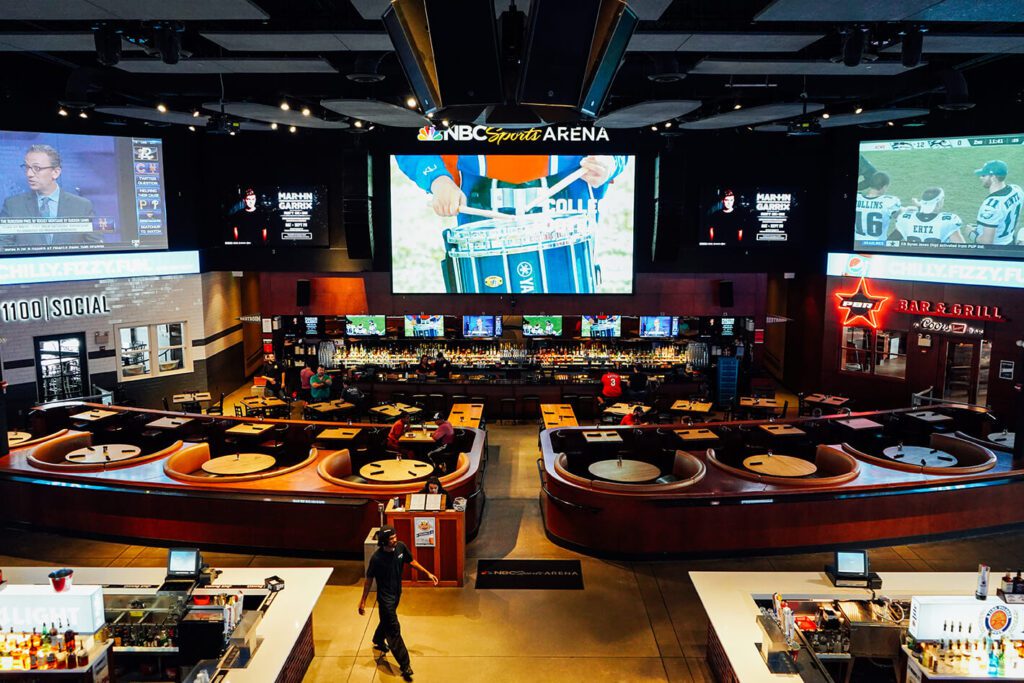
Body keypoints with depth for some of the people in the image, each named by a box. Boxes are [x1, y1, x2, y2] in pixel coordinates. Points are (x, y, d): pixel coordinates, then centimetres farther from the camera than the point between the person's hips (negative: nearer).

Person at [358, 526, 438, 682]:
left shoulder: (401, 547, -13)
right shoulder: (377, 558, -27)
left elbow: (411, 561, 5)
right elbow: (369, 579, -16)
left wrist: (427, 573, 4)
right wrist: (363, 600, -10)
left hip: (397, 593, 6)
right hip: (385, 596, -6)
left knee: (387, 620, 29)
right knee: (394, 629, -2)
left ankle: (378, 641, 57)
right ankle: (405, 666, 3)